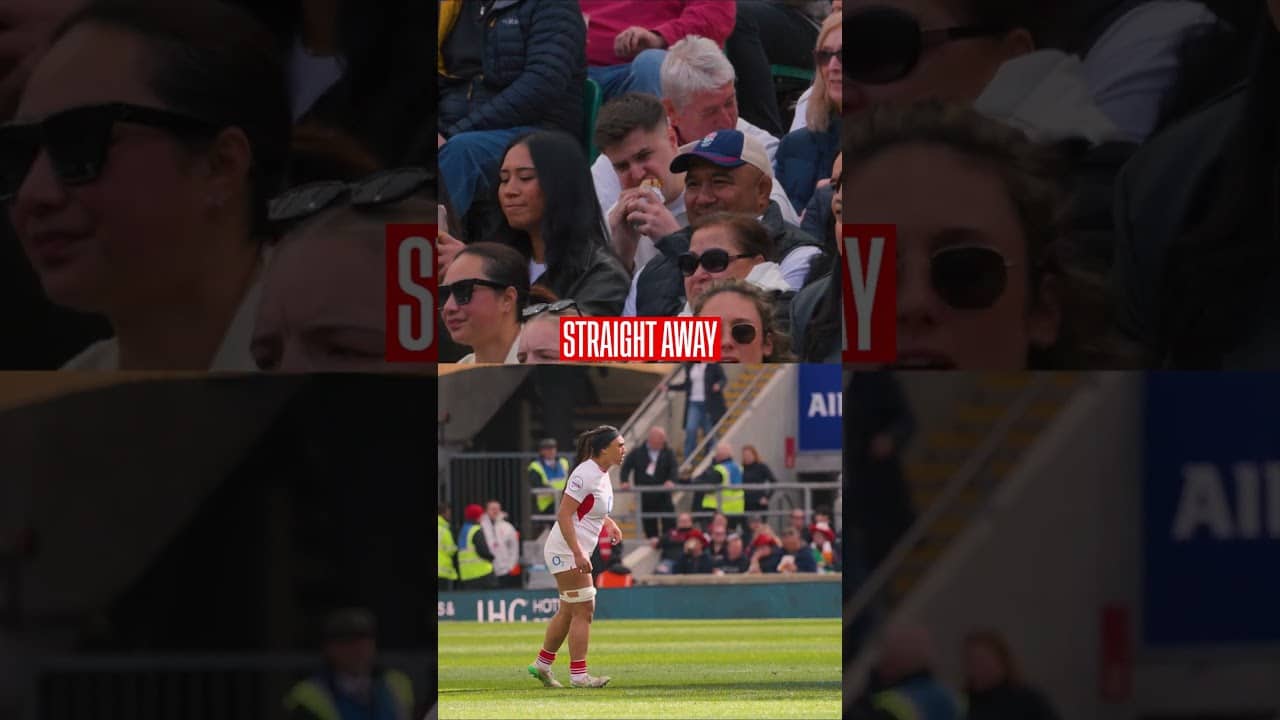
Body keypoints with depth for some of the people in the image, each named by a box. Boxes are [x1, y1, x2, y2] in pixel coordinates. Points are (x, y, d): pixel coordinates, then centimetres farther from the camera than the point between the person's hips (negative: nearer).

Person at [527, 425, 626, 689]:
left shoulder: (602, 474, 10)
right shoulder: (585, 474, -19)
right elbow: (564, 515, -24)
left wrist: (609, 523, 15)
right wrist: (578, 554, -29)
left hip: (577, 552, 10)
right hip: (567, 551, -10)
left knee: (568, 612, 16)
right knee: (584, 610, -9)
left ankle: (542, 664, 26)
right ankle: (578, 674, -7)